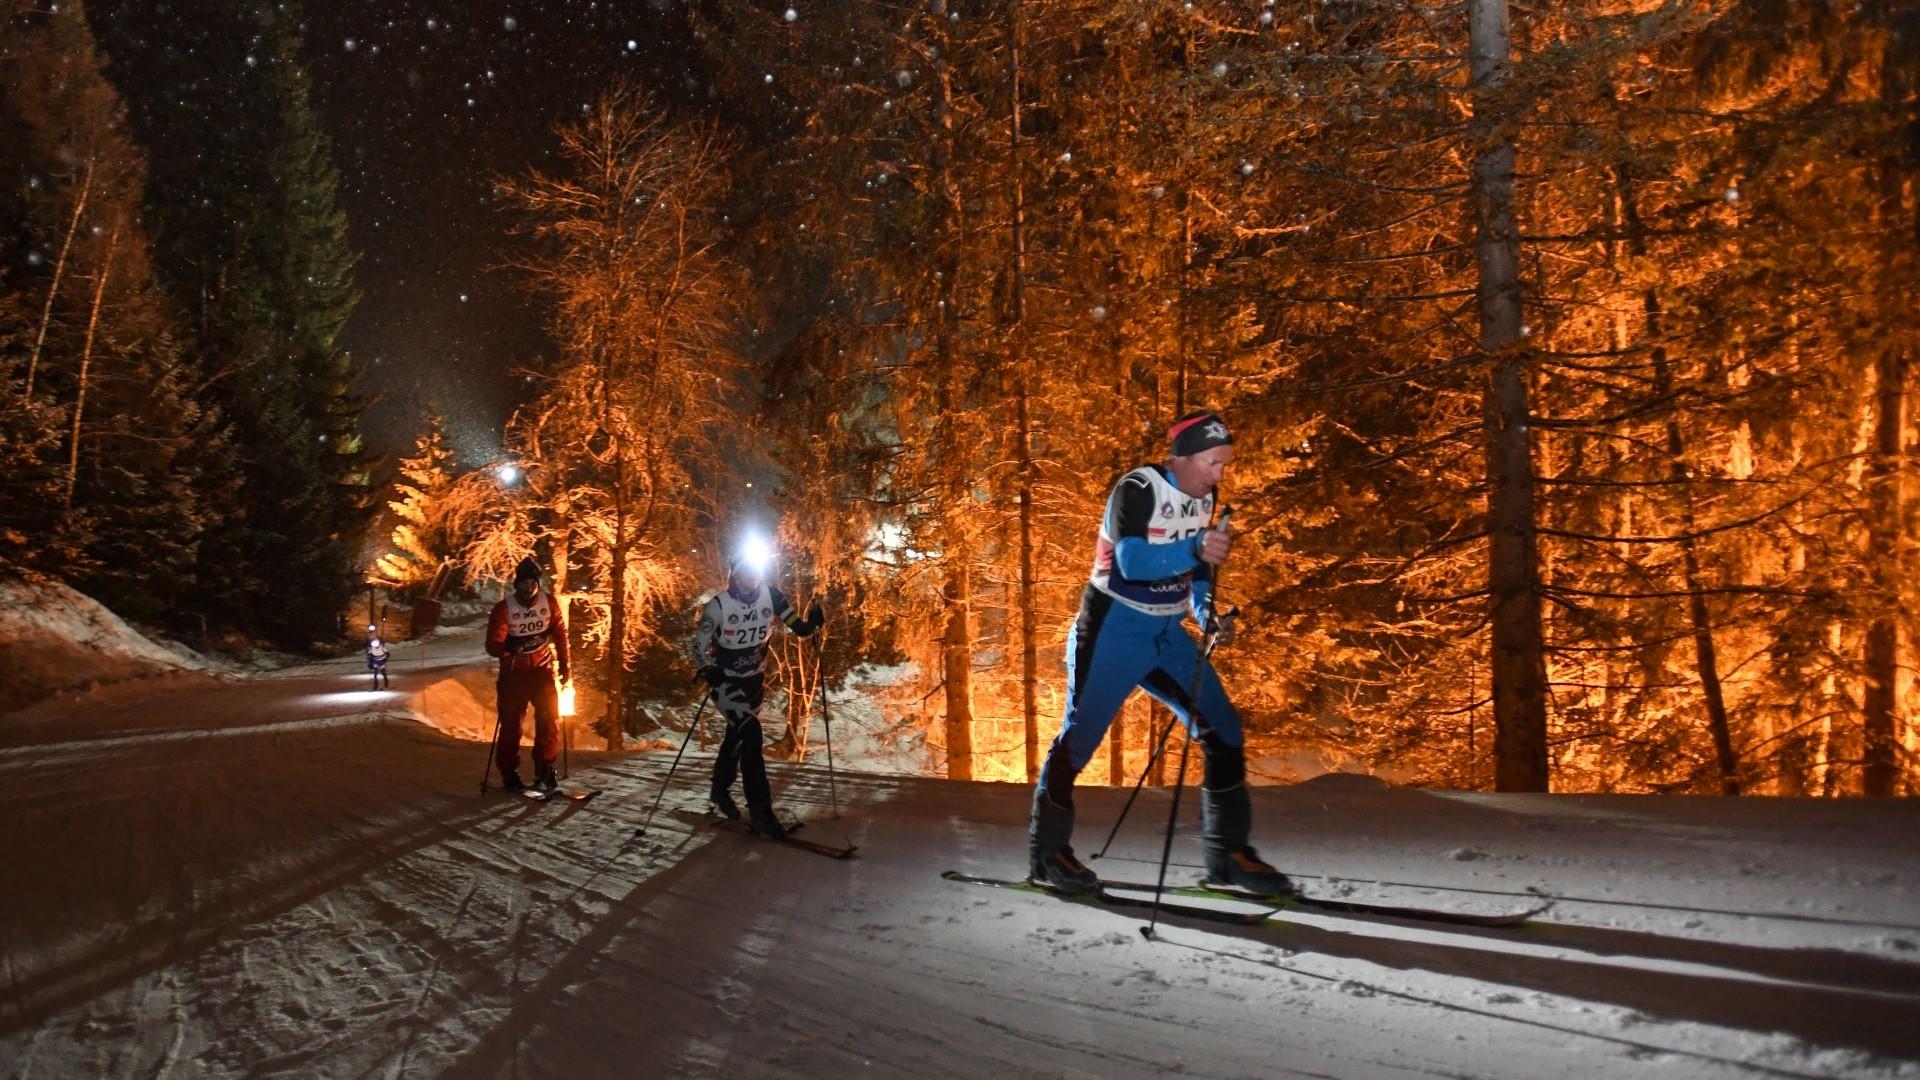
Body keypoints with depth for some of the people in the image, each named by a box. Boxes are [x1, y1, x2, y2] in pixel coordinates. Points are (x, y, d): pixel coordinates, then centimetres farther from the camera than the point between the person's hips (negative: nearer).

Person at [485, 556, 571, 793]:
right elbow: (492, 645, -17)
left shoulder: (549, 602, -4)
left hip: (543, 669, 2)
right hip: (514, 672, -2)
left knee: (549, 719, -2)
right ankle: (509, 773, 14)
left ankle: (544, 769, 10)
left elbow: (560, 632, 9)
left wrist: (564, 663, 9)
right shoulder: (504, 608, -13)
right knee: (511, 723, 2)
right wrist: (510, 646, -38)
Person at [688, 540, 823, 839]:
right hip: (726, 682, -5)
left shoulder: (771, 596, -9)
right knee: (750, 736, -21)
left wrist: (812, 623, -27)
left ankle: (720, 789, 45)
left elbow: (799, 628, -5)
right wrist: (707, 669, -31)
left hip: (755, 680, 5)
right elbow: (698, 647, -12)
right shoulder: (719, 605, -19)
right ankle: (760, 808, -13)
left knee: (737, 736, 21)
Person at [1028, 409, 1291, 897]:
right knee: (1080, 736, 0)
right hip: (1114, 630, -7)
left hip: (1167, 634, 7)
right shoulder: (1137, 489, -18)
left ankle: (1228, 854, 11)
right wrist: (1194, 549, -42)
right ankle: (1047, 852, 16)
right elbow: (1131, 561, -31)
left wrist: (1206, 611, 0)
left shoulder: (1203, 498, 4)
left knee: (1223, 730, 1)